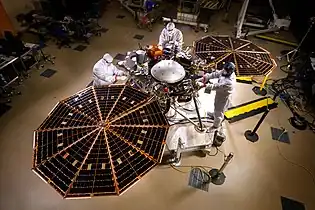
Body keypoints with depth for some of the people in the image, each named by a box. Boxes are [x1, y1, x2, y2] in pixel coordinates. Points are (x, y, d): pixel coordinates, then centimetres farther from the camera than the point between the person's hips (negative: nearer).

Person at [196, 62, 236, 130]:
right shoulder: (225, 72, -18)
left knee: (218, 112, 17)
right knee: (217, 107, 36)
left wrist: (204, 85, -39)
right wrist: (204, 77, -24)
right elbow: (215, 74, -15)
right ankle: (214, 114, 67)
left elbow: (216, 86, -39)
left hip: (223, 98, -8)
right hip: (219, 95, 8)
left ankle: (216, 125, 43)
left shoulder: (229, 82, -41)